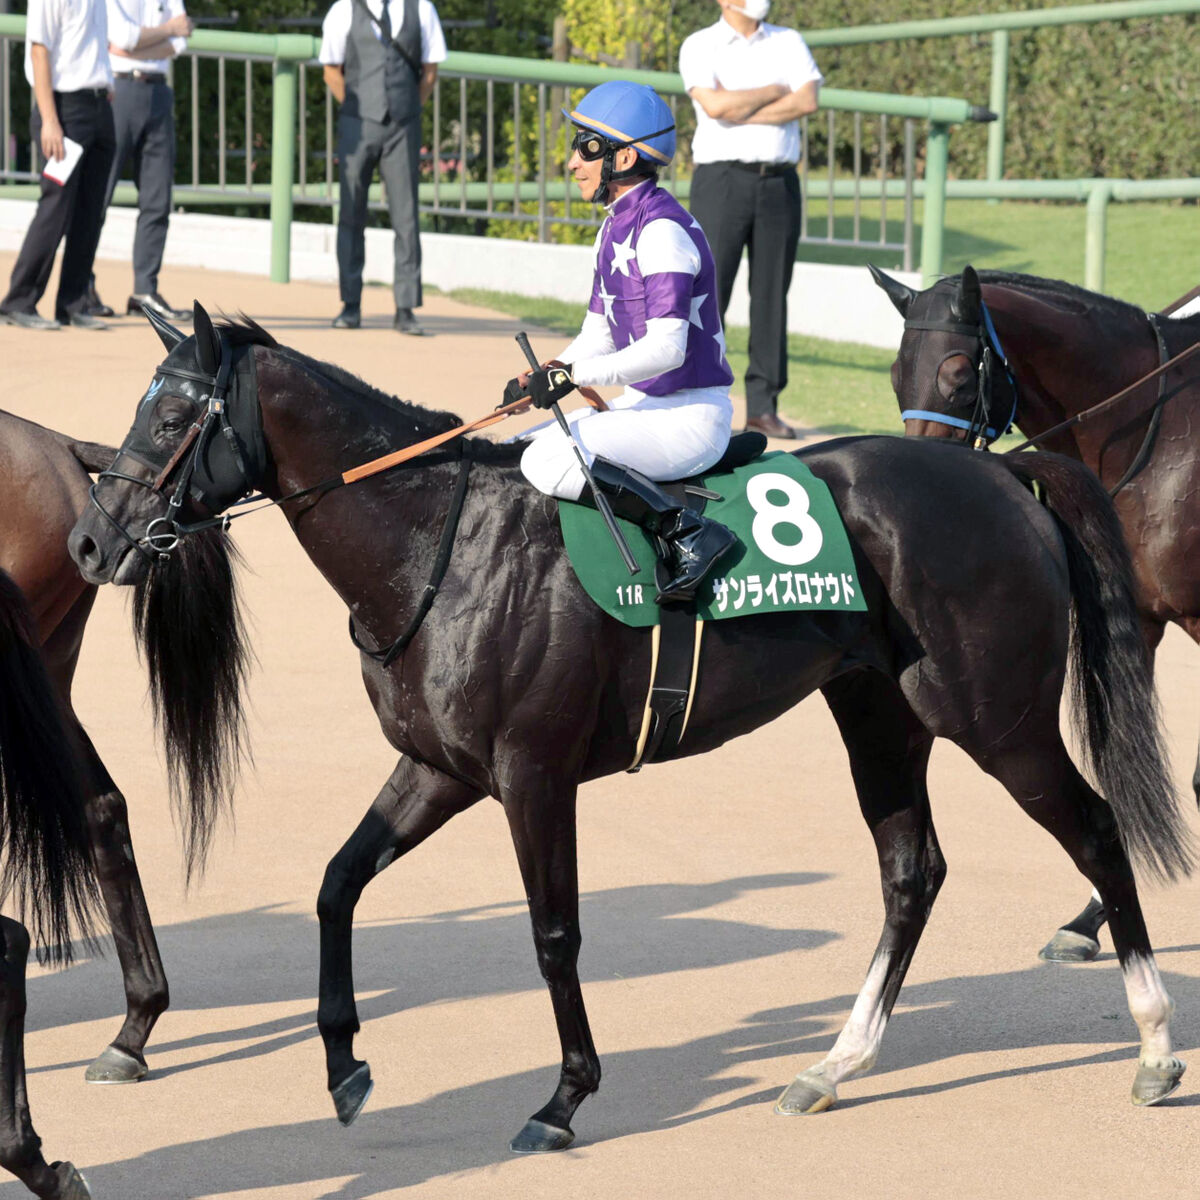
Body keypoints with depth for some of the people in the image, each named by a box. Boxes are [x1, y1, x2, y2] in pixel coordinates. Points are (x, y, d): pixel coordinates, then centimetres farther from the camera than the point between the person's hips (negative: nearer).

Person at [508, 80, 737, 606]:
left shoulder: (661, 229, -18)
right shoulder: (615, 227, 12)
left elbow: (665, 348, -26)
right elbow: (599, 334, 16)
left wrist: (573, 376, -23)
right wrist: (542, 377, -2)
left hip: (692, 417, -10)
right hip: (645, 405, 10)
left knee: (548, 460, -23)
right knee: (533, 447, 9)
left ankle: (689, 535, -23)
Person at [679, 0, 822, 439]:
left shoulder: (789, 43, 12)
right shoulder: (700, 47, 2)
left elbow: (807, 101, -5)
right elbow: (714, 105, -16)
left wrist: (739, 108, -11)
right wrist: (775, 91, -5)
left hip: (780, 184, 4)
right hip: (722, 178, -4)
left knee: (772, 296, 4)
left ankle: (763, 405, 8)